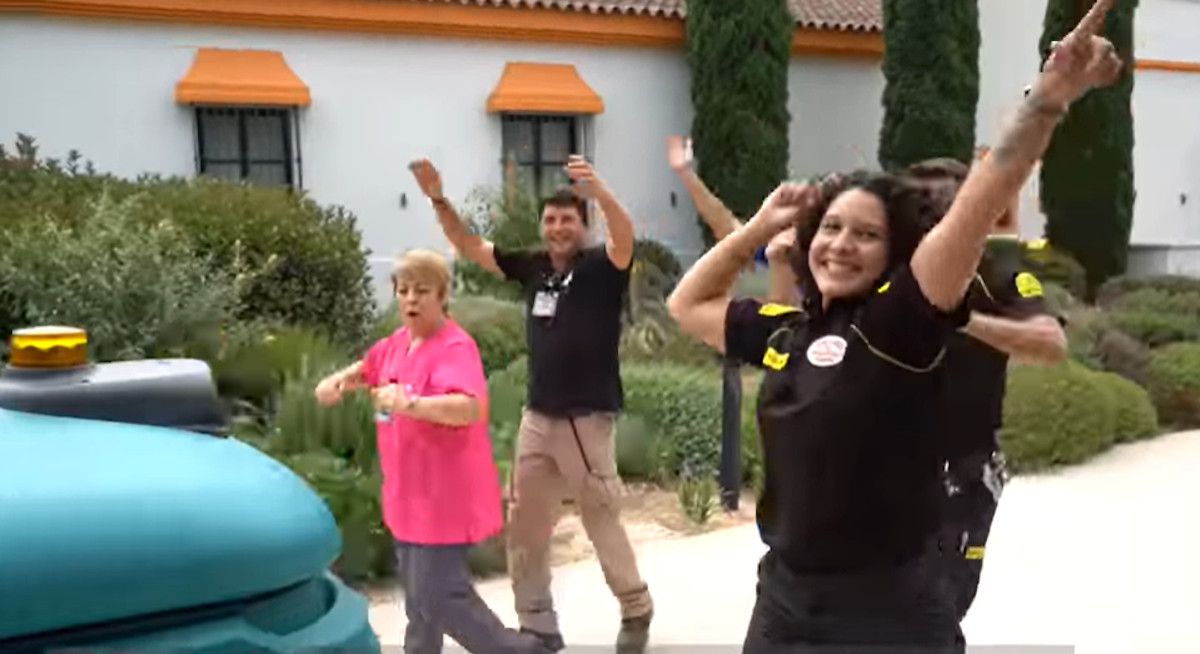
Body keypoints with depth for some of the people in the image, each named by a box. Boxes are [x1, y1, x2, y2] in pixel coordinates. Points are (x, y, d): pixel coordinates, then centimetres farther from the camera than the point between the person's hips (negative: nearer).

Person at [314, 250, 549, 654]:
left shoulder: (454, 347, -21)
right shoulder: (397, 343, 6)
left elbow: (470, 408, -39)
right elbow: (368, 367, 28)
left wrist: (411, 404, -53)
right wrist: (338, 381, 8)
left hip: (444, 496, -9)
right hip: (410, 493, 9)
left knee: (439, 597, -8)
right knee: (419, 593, 22)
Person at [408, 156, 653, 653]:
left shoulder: (601, 266, -9)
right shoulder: (532, 267, 6)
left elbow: (625, 238, -30)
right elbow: (471, 248, 10)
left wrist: (598, 191, -50)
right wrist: (439, 199, -4)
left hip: (587, 419, -6)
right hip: (538, 417, 6)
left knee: (602, 521, 7)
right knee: (524, 527, 11)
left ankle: (636, 612, 28)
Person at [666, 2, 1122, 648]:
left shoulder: (899, 322, -12)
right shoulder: (783, 329, 4)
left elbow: (975, 208, -26)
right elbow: (686, 305, 19)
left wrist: (1048, 98, -37)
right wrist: (759, 226, 9)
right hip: (784, 596, 6)